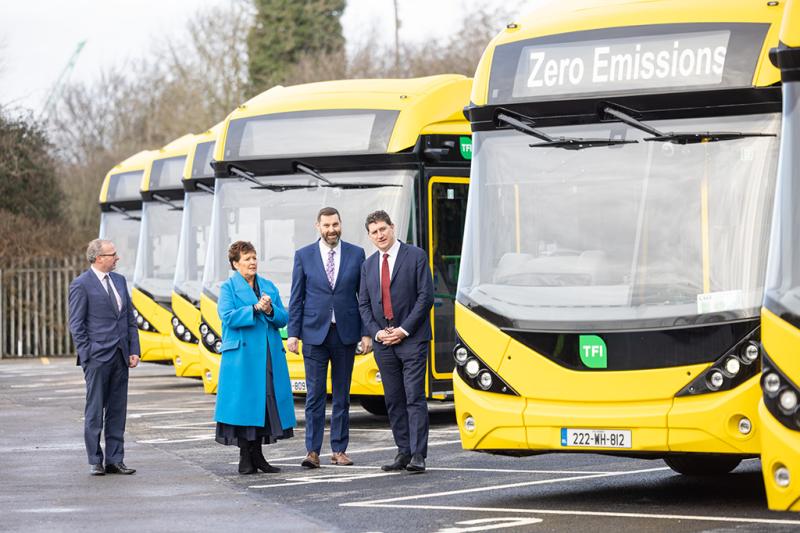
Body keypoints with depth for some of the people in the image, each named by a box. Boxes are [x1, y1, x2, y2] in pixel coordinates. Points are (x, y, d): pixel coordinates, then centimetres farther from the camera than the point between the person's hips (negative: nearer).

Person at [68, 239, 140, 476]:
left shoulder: (119, 280, 14)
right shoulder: (81, 285, -6)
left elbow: (130, 318, 16)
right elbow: (76, 325, -6)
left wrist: (134, 350, 8)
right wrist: (87, 356, -11)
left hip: (120, 356, 6)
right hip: (97, 358, -6)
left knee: (117, 411, 7)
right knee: (95, 411, -1)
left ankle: (115, 460, 11)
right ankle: (95, 462, 4)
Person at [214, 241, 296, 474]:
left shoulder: (269, 287, 16)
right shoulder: (228, 288, 3)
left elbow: (283, 319, 10)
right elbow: (228, 317, -11)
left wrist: (270, 310, -10)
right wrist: (255, 309, -16)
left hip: (269, 355, 5)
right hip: (242, 356, -5)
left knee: (266, 401, 4)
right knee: (245, 402, -6)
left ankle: (257, 455, 12)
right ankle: (245, 458, 0)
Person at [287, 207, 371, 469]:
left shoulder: (356, 254, 5)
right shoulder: (303, 256, 3)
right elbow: (296, 298, 4)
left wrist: (366, 333, 1)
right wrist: (293, 333, -3)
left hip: (345, 334, 1)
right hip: (314, 333, -1)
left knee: (342, 395, 6)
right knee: (315, 394, -3)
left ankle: (339, 450, 12)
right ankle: (313, 451, -2)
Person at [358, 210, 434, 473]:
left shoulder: (416, 256, -2)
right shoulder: (368, 265, 15)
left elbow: (426, 296, -7)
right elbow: (363, 304, 14)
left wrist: (404, 329, -12)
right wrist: (376, 332, -3)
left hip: (412, 339, -5)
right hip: (383, 342, 5)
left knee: (415, 397, -9)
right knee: (393, 400, 6)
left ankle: (418, 455, -11)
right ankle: (404, 452, 11)